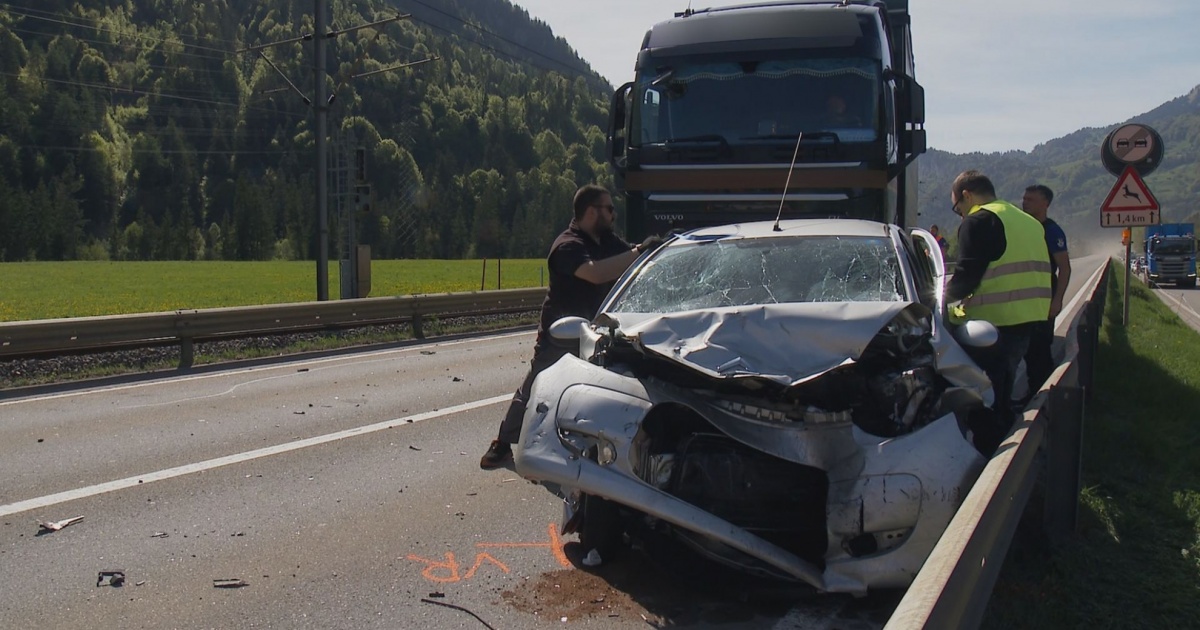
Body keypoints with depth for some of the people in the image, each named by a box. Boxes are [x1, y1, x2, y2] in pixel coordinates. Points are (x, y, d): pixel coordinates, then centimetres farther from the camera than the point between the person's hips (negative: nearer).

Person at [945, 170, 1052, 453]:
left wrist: (949, 294, 4)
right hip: (1028, 321, 9)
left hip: (992, 324, -9)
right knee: (1001, 400, 20)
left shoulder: (978, 221, -8)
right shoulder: (1029, 221, 19)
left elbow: (967, 276, -17)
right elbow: (1044, 275, 21)